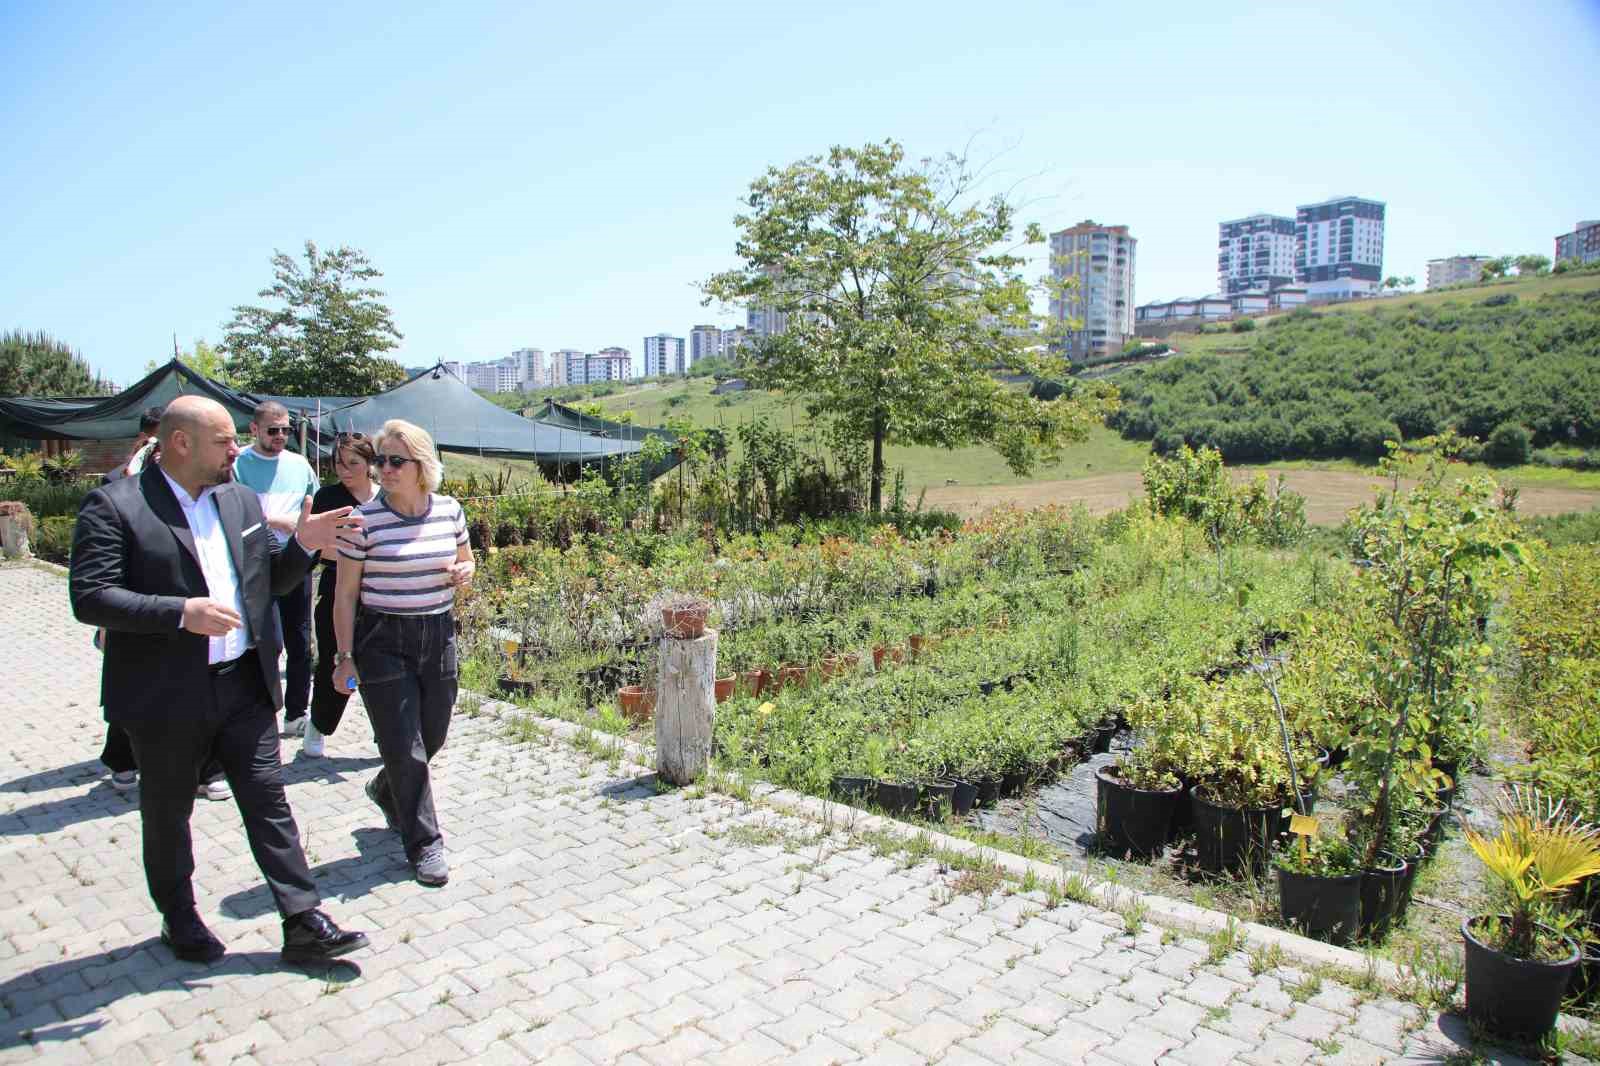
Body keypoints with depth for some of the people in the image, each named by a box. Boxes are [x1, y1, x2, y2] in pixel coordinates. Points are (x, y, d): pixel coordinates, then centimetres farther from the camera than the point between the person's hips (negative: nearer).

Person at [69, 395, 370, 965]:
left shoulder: (242, 500, 8)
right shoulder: (114, 506, -10)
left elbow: (266, 579, 15)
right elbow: (89, 597, -16)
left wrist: (302, 545, -4)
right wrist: (180, 612, -27)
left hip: (244, 684, 4)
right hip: (166, 695, -4)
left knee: (269, 803, 6)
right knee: (167, 813, 15)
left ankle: (303, 923, 13)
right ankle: (179, 920, 36)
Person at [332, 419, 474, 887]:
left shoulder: (449, 511, 1)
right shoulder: (364, 520, -10)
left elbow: (467, 560, 18)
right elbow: (345, 594, -5)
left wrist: (464, 571, -7)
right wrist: (345, 656, -6)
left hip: (438, 635, 4)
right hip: (383, 641, -4)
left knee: (432, 737, 15)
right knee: (404, 746, -1)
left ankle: (385, 790, 46)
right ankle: (424, 843, 13)